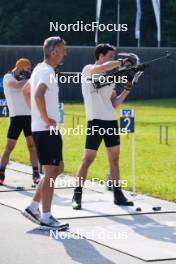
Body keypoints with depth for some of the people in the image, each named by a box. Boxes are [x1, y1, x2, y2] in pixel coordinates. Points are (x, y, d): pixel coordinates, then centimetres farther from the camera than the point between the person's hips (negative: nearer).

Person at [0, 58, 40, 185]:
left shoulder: (24, 79, 15)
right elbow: (17, 85, -23)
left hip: (29, 115, 5)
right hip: (16, 117, -5)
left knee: (32, 145, 1)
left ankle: (36, 174, 3)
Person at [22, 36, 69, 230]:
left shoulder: (40, 69, 15)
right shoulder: (48, 72, -16)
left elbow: (26, 91, 29)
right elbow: (39, 94, -33)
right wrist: (46, 118, -24)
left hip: (40, 129, 10)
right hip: (47, 130, -10)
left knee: (58, 168, 16)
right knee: (51, 172, -5)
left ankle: (33, 207, 17)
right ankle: (46, 218, -1)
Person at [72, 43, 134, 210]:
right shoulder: (88, 70, -3)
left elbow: (114, 103, 16)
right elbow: (104, 67, -26)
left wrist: (127, 89, 5)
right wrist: (122, 62, -12)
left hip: (111, 121, 7)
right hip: (96, 121, -7)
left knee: (114, 159, 9)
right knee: (88, 159, -6)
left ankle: (118, 195, 15)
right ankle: (77, 196, -1)